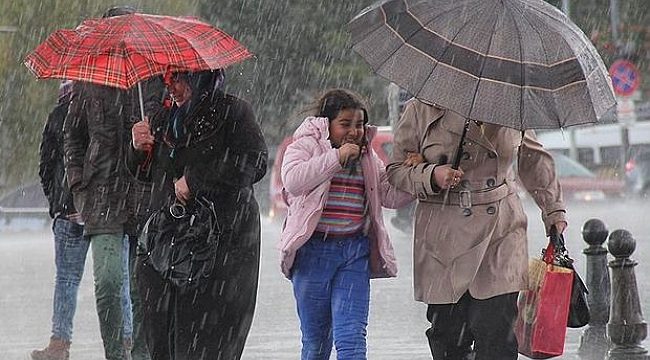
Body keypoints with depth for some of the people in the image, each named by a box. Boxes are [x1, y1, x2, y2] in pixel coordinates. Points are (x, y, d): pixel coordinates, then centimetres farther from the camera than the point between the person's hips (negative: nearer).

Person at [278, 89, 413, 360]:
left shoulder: (368, 158, 16)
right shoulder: (304, 147, 0)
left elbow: (391, 195, 14)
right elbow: (293, 180, -19)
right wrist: (336, 157, -20)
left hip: (356, 252, 3)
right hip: (314, 249, -3)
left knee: (352, 337, -9)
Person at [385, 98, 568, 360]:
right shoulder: (421, 110, 0)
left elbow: (534, 161, 22)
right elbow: (395, 170, 3)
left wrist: (554, 211, 25)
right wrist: (432, 176, -16)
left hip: (500, 236, 1)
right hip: (444, 238, -1)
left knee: (496, 331, -11)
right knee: (447, 333, 1)